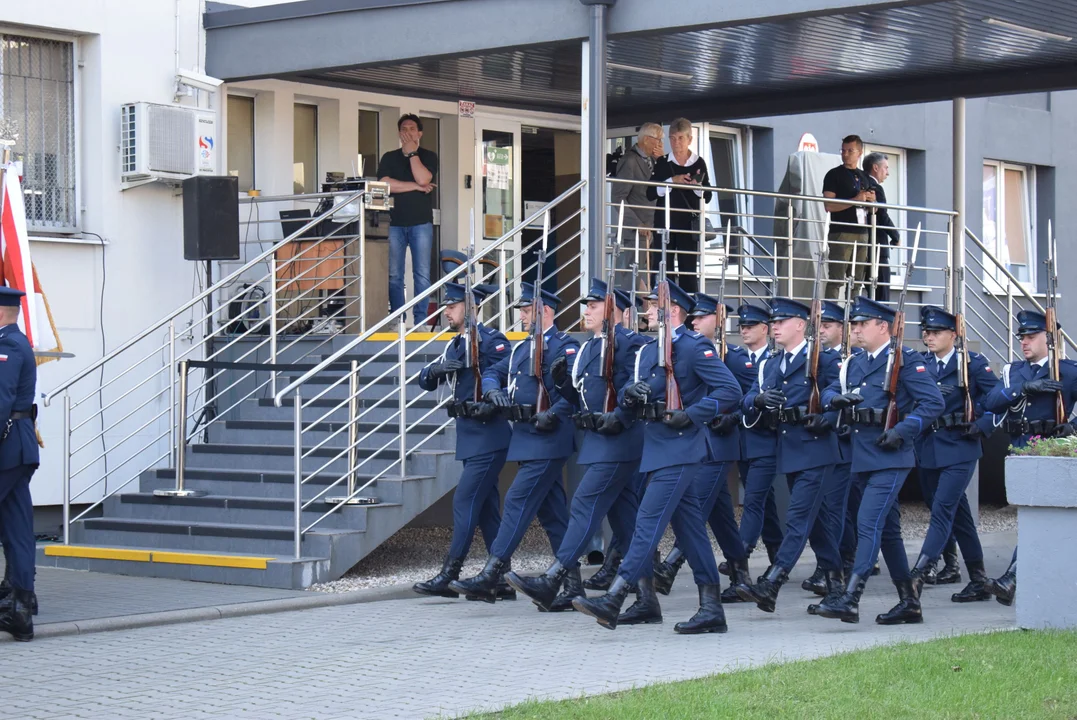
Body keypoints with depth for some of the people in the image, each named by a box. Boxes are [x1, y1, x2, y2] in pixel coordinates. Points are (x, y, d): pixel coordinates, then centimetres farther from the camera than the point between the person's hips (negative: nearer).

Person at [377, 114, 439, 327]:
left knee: (422, 275, -6)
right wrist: (416, 187, -6)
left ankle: (421, 320, -4)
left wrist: (412, 152, -4)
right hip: (394, 223, 1)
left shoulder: (428, 156, 9)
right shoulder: (389, 158, 13)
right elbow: (386, 184, -4)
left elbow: (423, 178, -10)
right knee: (394, 276, -3)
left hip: (421, 223, -1)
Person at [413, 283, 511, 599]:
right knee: (486, 507, 9)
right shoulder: (454, 346, 17)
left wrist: (492, 404, -26)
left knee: (465, 501, -11)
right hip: (469, 436, 9)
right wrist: (436, 370, -7)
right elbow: (425, 381, 13)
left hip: (488, 434, -9)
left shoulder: (490, 339, -9)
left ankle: (449, 575, -11)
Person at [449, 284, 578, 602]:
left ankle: (490, 578, -16)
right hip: (525, 438, 9)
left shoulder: (564, 347, -9)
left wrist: (553, 413, -29)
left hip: (547, 441, -9)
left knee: (518, 502, -13)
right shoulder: (522, 347, 19)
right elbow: (492, 372, 18)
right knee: (551, 509, 11)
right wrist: (493, 390, -4)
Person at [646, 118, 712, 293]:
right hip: (665, 222, 0)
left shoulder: (699, 163, 5)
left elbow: (707, 197, 7)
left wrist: (697, 186, -13)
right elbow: (651, 194, -2)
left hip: (689, 225, 0)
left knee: (688, 270, 1)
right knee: (663, 271, -3)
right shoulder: (662, 163, 5)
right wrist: (672, 181, -13)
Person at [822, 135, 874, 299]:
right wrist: (855, 200, -17)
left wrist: (871, 200, 4)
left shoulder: (864, 178, 19)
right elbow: (829, 205, -11)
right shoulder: (834, 175, 1)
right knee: (836, 279, -11)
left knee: (858, 280, 6)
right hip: (841, 233, -6)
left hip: (862, 234, 6)